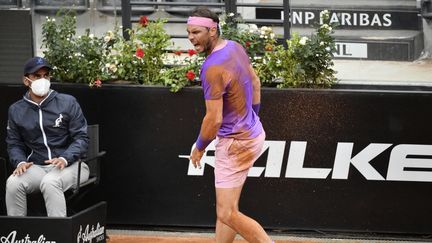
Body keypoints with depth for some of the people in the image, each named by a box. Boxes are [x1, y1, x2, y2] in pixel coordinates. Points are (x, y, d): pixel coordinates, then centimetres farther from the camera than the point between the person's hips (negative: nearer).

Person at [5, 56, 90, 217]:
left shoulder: (67, 103, 3)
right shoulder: (16, 110, 12)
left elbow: (81, 137, 0)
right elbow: (14, 143, 15)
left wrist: (65, 158, -18)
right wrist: (20, 162, -8)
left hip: (69, 165, -3)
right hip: (36, 167, 3)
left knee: (50, 183, -37)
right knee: (13, 183, -29)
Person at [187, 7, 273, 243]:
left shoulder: (213, 68, -25)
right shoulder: (235, 47, 3)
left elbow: (214, 119, -24)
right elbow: (255, 82, 19)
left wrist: (199, 148, -7)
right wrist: (253, 119, 31)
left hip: (236, 144, -10)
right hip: (252, 133, 10)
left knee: (227, 214, -7)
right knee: (225, 208, 14)